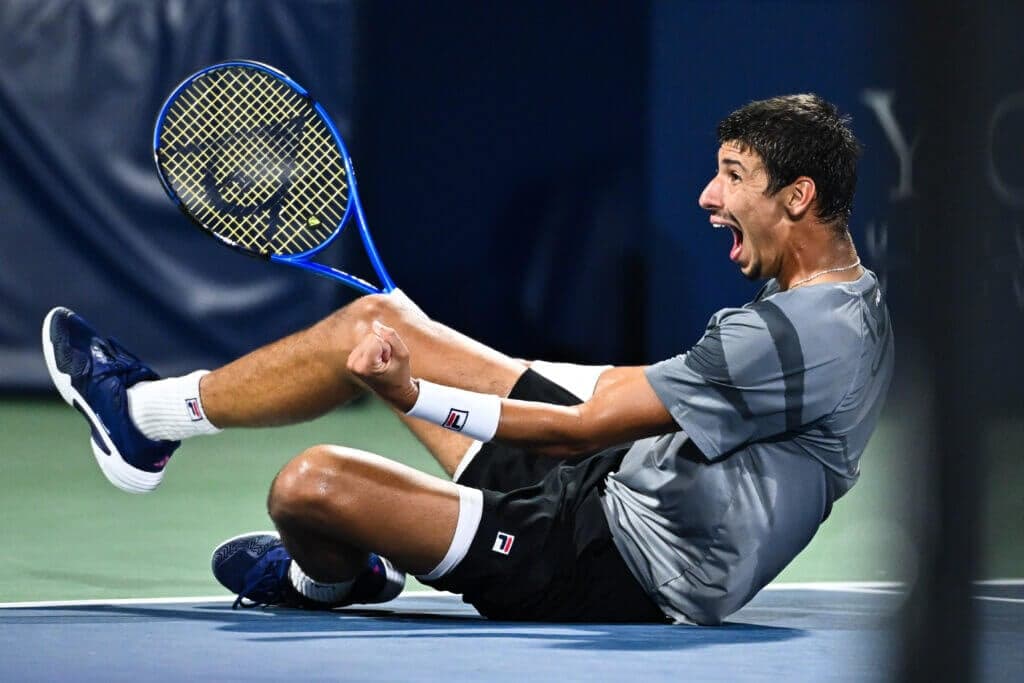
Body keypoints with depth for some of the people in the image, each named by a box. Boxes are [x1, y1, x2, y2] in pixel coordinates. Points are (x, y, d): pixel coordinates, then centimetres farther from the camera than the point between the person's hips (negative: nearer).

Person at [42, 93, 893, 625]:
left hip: (622, 575, -11)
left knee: (311, 484, -18)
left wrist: (414, 394, -20)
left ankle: (327, 575, 20)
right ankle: (148, 411, 24)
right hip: (618, 483, 11)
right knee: (376, 319, 10)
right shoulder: (855, 300, 5)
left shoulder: (794, 335, -27)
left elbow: (583, 427, -26)